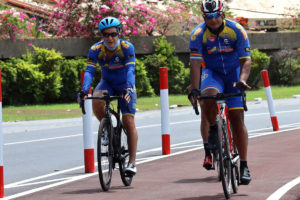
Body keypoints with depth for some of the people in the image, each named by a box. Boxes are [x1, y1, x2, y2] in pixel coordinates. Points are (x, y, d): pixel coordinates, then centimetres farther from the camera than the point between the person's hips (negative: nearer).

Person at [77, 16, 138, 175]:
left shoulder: (127, 48, -24)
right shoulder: (96, 49, -19)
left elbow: (130, 70, -35)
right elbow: (89, 71, -27)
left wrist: (128, 89, -53)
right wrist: (84, 90, -45)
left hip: (125, 86, -2)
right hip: (107, 83, 2)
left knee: (128, 122, -12)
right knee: (96, 101, -33)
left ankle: (132, 162, -9)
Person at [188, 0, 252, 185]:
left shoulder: (237, 30, -16)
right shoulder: (198, 34, -16)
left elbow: (246, 60, -18)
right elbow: (196, 63, -21)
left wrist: (242, 80, -36)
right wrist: (194, 88, -34)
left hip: (234, 73, 0)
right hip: (211, 73, 0)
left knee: (237, 118, -7)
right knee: (209, 96, -36)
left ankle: (244, 165, -1)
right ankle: (212, 129, -7)